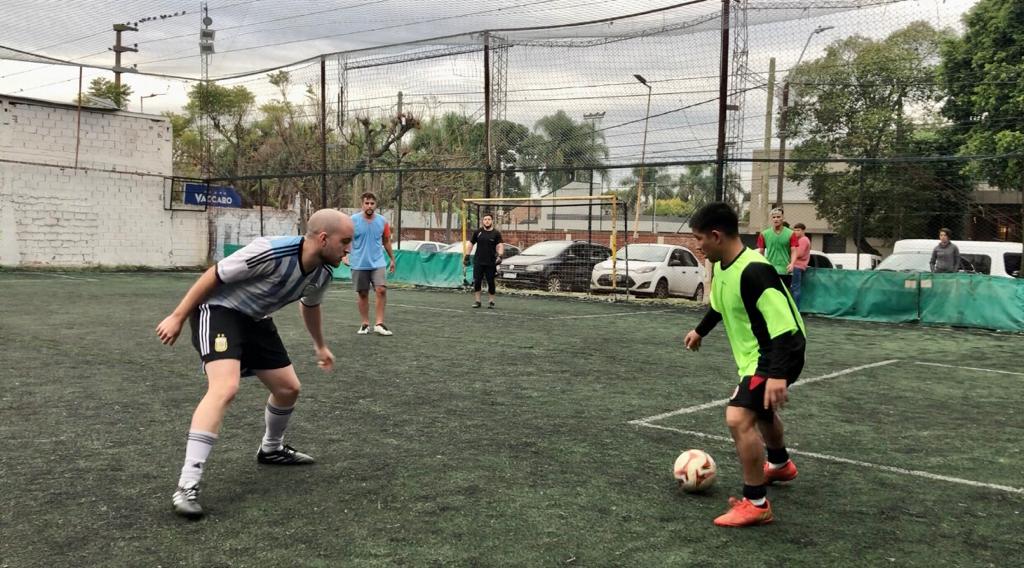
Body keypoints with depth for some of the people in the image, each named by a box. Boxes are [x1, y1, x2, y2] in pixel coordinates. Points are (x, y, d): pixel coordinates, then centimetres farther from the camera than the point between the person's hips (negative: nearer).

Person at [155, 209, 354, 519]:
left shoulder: (322, 273, -7)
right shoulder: (271, 252, -32)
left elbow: (309, 305, 17)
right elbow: (214, 275, -21)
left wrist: (320, 345, 30)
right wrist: (178, 317, -15)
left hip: (255, 320, 8)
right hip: (219, 310, -8)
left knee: (288, 388, 12)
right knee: (225, 388, -29)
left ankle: (271, 449, 42)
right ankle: (187, 486, -28)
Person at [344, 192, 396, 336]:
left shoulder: (382, 221, 3)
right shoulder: (353, 220, -4)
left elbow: (386, 241, 15)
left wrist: (392, 259, 18)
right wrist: (345, 256, -13)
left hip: (377, 263, 1)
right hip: (359, 264, -1)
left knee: (381, 290, -14)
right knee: (363, 294, 5)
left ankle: (379, 324, -9)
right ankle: (365, 324, 17)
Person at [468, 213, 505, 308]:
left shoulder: (496, 233, 1)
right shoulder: (477, 232, 7)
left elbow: (500, 245, -9)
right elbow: (471, 243, 14)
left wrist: (500, 256, -26)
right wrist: (467, 256, 9)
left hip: (491, 263, -2)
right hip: (478, 262, 2)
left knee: (491, 282, 2)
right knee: (477, 281, -1)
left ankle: (491, 301, 13)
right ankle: (477, 301, 8)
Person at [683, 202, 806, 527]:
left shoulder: (754, 270, -29)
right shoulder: (722, 266, 1)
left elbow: (784, 323, -33)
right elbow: (720, 304, 23)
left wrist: (777, 374, -40)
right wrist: (700, 331, 35)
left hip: (777, 355, -11)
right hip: (756, 353, 11)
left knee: (738, 418, -23)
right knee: (760, 408, 32)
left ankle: (756, 504, -11)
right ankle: (780, 465, 60)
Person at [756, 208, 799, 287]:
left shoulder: (790, 234, 2)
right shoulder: (764, 234, 5)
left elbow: (793, 251, -3)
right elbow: (761, 252, 9)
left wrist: (792, 263, -21)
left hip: (785, 271, 0)